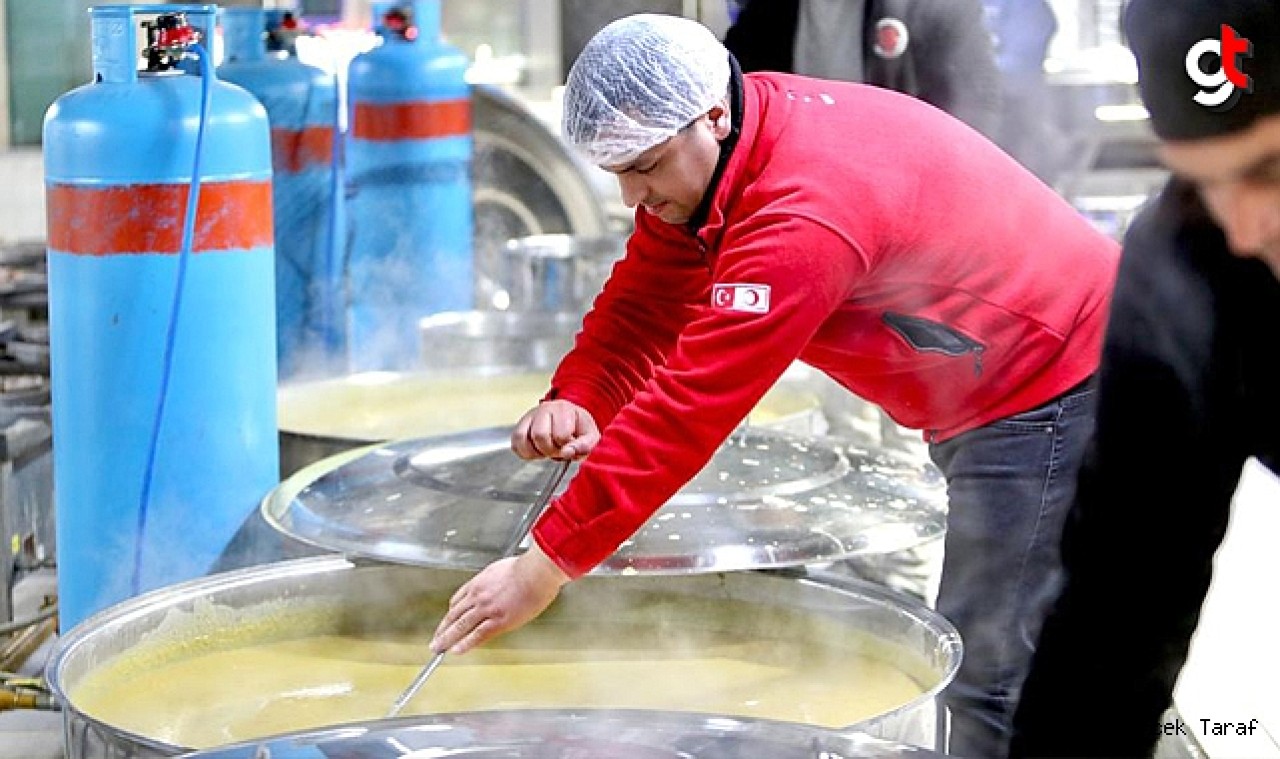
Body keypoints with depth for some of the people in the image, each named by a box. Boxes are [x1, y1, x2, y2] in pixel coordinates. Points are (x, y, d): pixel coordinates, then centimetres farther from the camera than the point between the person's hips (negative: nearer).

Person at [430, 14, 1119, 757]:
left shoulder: (805, 212, -32)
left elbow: (693, 405, -34)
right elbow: (644, 303, 2)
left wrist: (547, 564, -32)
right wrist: (577, 399, -20)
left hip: (1050, 392, -10)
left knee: (993, 673, -10)